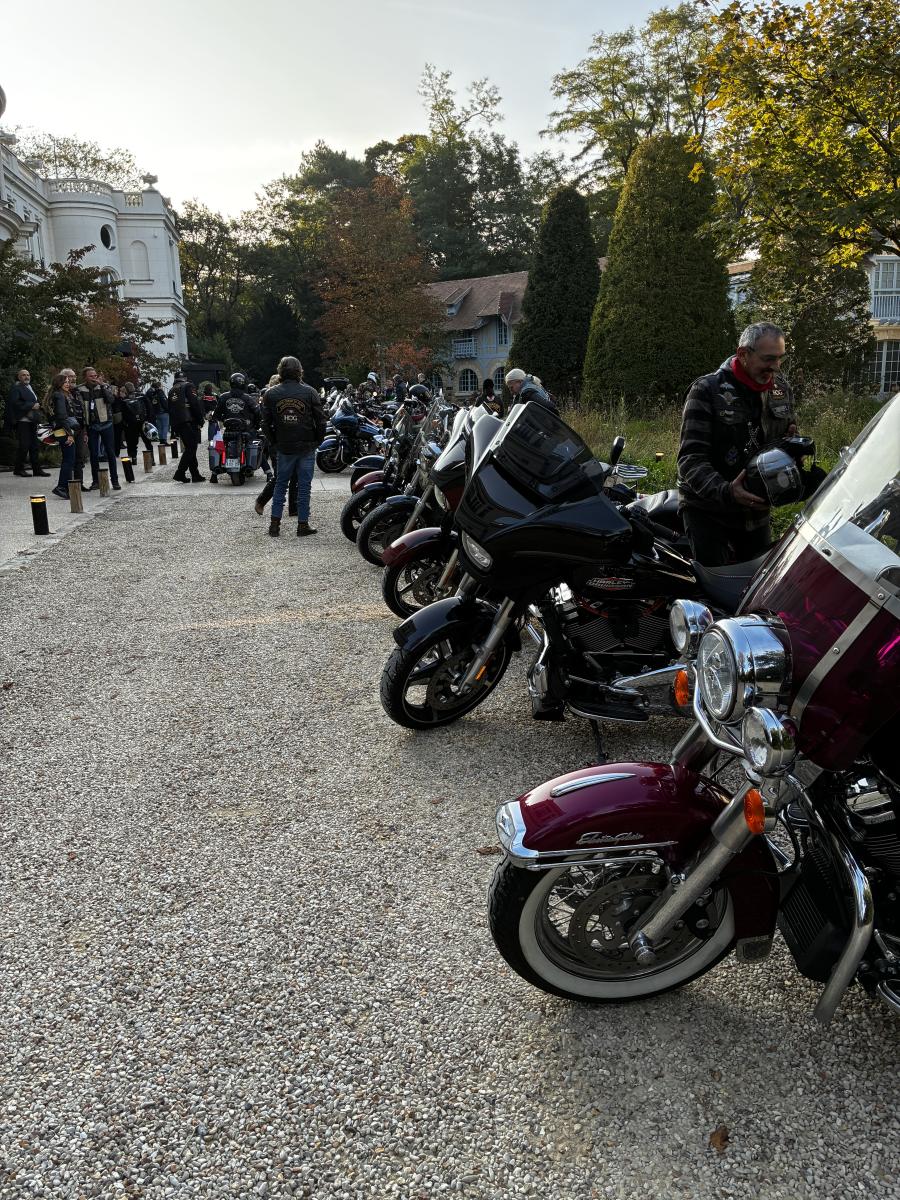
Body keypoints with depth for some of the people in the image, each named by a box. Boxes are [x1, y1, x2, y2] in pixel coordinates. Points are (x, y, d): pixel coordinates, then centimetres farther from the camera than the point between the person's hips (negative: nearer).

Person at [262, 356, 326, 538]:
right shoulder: (309, 392, -7)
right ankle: (303, 524, 8)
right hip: (307, 447, -2)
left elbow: (266, 422, 1)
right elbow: (321, 420, -5)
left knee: (281, 484, 13)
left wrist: (274, 442, 12)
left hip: (284, 447, 2)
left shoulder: (271, 394, -1)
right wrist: (317, 441, 7)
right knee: (304, 485, 5)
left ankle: (275, 523, 11)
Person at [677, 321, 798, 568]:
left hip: (756, 508, 6)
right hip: (707, 508, -6)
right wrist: (725, 491, -37)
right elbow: (691, 458, -21)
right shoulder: (707, 390, -14)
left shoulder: (781, 389, 4)